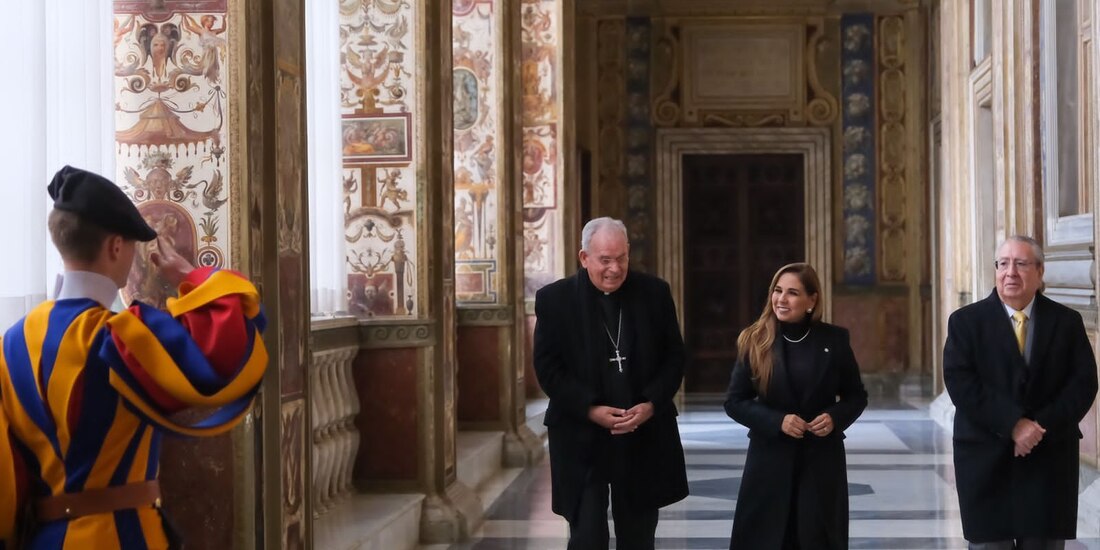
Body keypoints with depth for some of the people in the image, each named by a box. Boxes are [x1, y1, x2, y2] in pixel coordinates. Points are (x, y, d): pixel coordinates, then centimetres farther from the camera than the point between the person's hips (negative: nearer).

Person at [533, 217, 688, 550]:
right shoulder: (554, 299, -5)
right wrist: (591, 410, -17)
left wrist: (651, 404, -11)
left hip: (644, 435, 3)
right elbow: (547, 369, -6)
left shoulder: (655, 293, 2)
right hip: (581, 438, -2)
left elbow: (674, 357, 5)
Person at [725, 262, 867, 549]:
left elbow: (856, 396, 7)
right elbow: (734, 401, -2)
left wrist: (835, 417, -13)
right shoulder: (754, 341, -4)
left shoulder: (834, 339, -1)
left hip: (822, 459, 1)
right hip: (770, 459, -1)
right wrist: (777, 421, -16)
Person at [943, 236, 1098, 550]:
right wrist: (1012, 424, -19)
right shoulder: (966, 321, 1)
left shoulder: (1067, 321, 7)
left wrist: (1042, 426, -15)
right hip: (987, 457, -1)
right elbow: (960, 382, -10)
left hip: (1049, 458, 2)